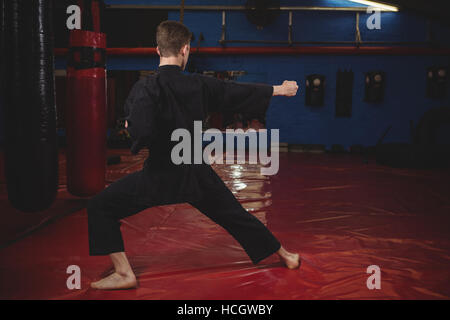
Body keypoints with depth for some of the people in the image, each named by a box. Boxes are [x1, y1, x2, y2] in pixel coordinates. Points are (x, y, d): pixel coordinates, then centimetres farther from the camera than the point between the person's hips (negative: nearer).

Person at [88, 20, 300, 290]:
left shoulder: (146, 88, -15)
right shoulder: (200, 85, -1)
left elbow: (141, 132, -28)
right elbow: (239, 92, 11)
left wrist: (129, 126, -2)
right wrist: (280, 89, 26)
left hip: (160, 174, -4)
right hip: (197, 173, 5)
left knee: (100, 207, 8)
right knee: (234, 214, 22)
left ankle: (124, 273, 4)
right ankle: (285, 256, 37)